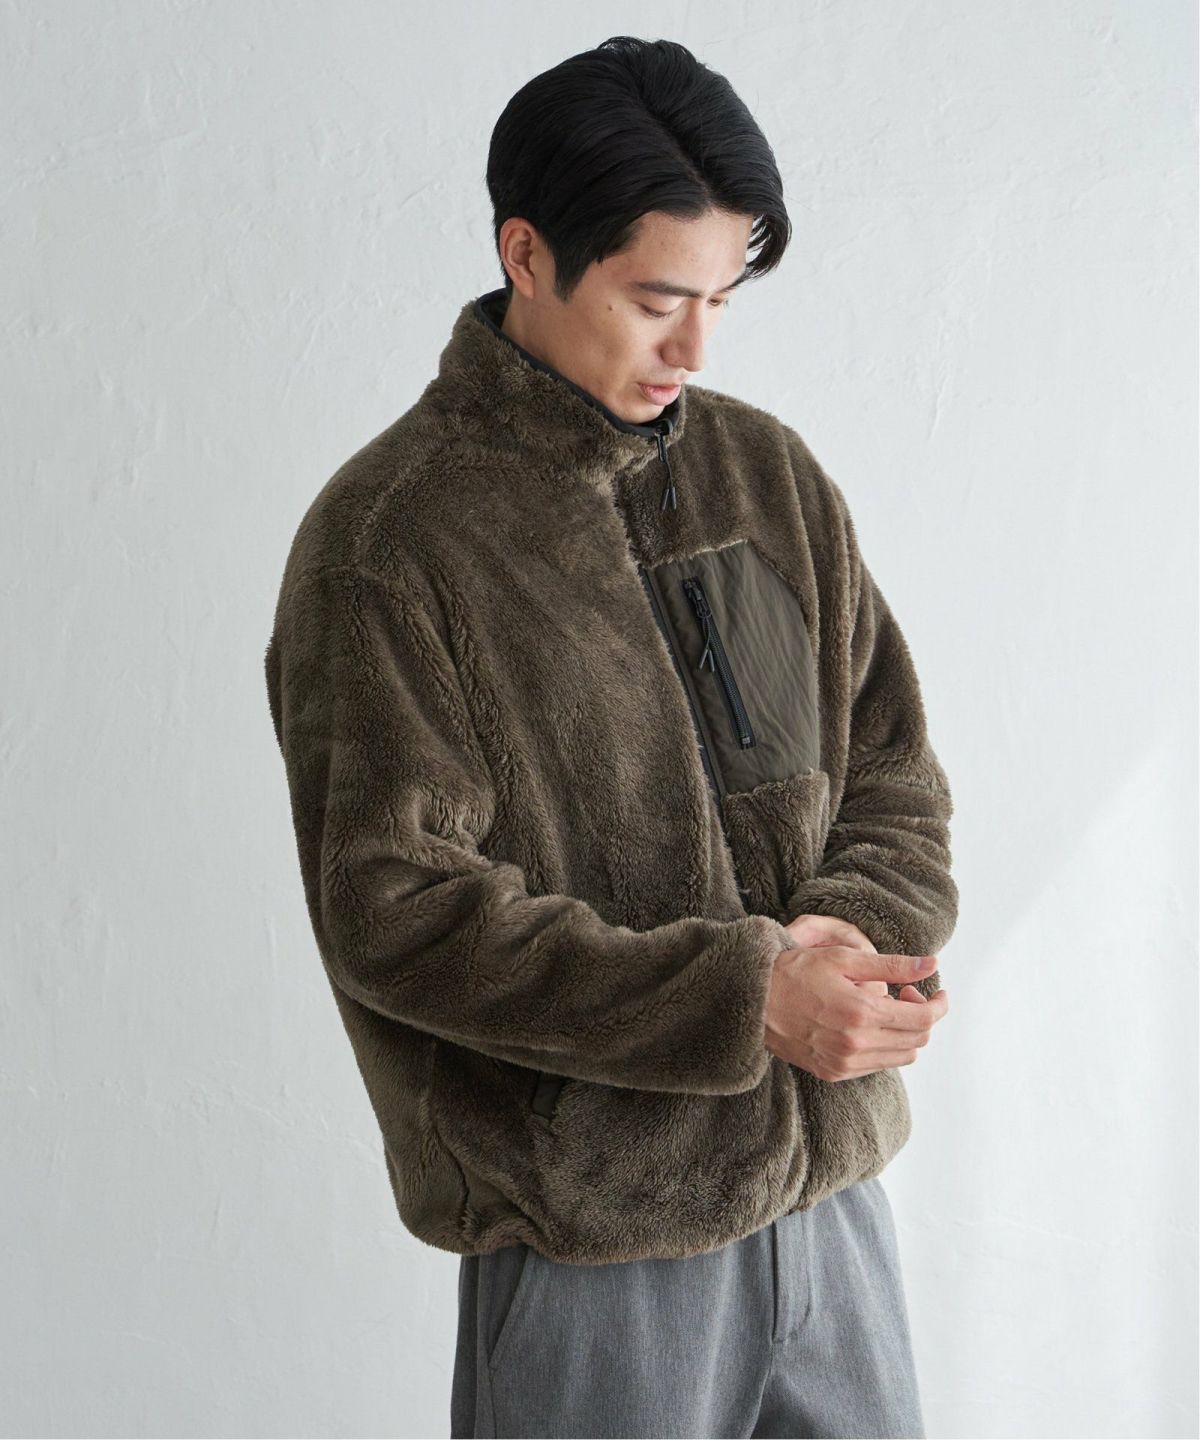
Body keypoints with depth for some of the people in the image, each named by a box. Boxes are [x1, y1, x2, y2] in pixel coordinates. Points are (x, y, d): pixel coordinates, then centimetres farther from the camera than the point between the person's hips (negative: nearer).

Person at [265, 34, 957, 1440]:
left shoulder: (771, 474, 6)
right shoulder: (384, 538, -11)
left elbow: (894, 777, 10)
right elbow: (395, 907, -17)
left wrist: (856, 935, -12)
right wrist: (744, 995, -21)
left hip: (831, 1173, 6)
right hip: (588, 1235, -5)